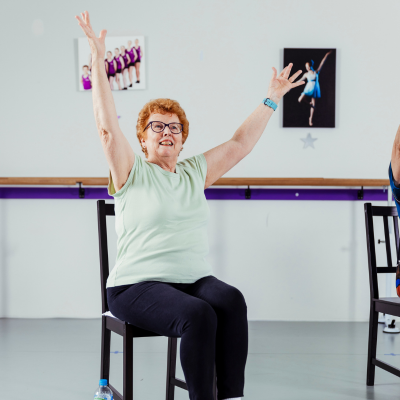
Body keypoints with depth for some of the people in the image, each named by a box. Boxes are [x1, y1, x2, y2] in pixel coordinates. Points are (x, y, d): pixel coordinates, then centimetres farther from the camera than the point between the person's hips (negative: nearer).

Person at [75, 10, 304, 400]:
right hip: (137, 286, -4)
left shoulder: (195, 172, 18)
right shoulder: (132, 173, 3)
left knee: (232, 301, -29)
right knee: (198, 315, -34)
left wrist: (272, 98, 18)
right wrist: (97, 58, -14)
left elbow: (240, 143, 20)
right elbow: (107, 126, -8)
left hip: (195, 279, 5)